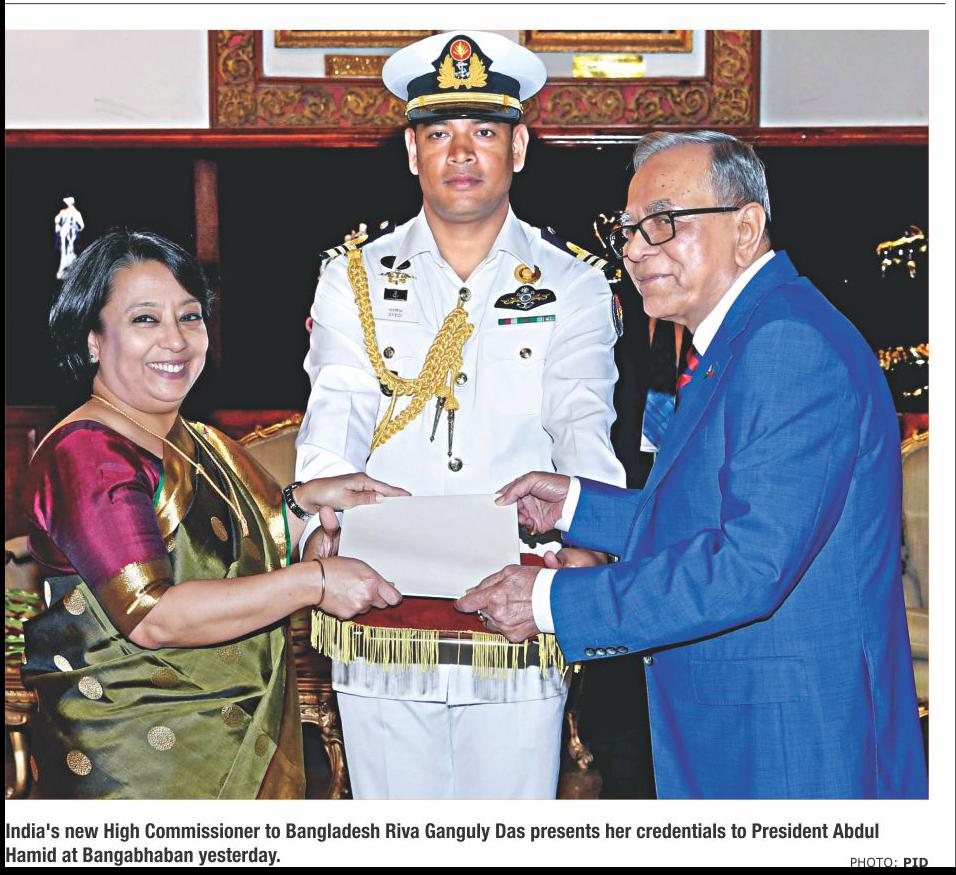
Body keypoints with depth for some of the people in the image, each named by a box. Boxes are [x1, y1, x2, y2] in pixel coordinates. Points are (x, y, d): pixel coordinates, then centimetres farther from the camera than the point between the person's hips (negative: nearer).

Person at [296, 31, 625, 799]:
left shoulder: (572, 285, 7)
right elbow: (336, 412, -4)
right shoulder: (356, 278, 9)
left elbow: (581, 419, -6)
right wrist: (323, 521, -25)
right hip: (380, 626, 1)